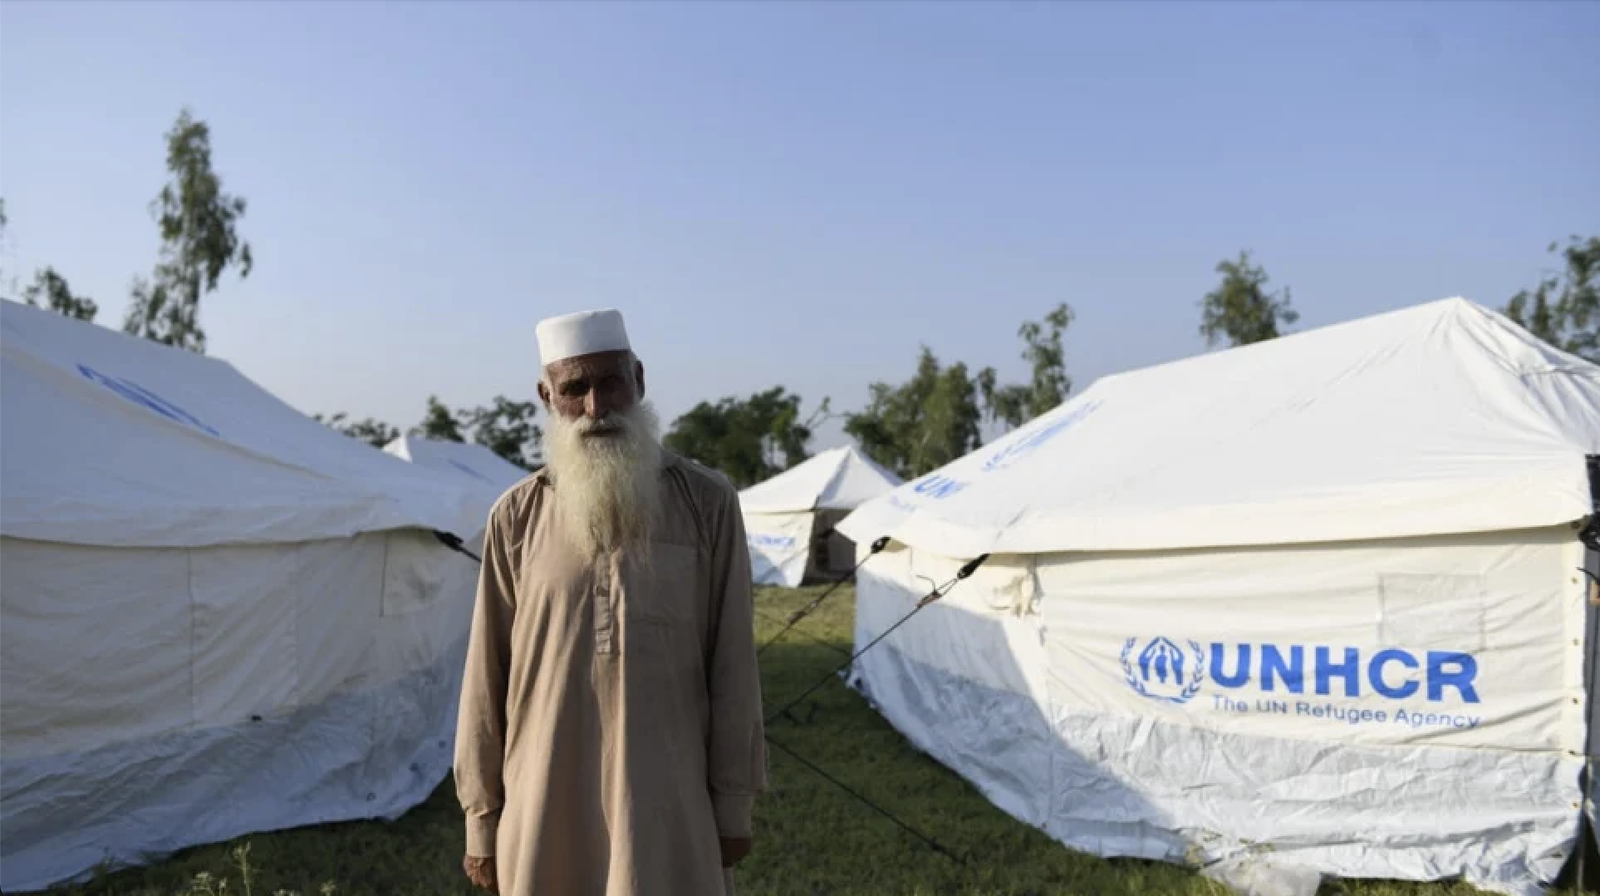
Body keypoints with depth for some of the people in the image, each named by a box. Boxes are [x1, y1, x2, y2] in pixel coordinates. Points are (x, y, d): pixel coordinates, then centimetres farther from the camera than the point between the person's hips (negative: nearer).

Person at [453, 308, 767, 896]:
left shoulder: (706, 502, -4)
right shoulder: (516, 518, 0)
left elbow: (731, 664, -2)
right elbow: (487, 677, 4)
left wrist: (734, 803, -1)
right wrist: (481, 817, 5)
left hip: (667, 807, -1)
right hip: (545, 810, 1)